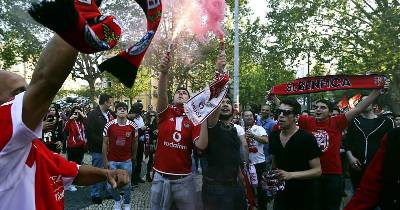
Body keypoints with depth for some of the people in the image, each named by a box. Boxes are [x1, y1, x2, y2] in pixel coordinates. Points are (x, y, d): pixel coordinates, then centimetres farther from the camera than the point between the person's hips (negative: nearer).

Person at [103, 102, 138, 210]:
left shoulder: (133, 126, -8)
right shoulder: (109, 125, -10)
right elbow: (105, 143, -3)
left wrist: (133, 156, 17)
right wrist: (105, 161, -4)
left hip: (126, 161, 0)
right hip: (112, 160, 0)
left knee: (127, 185, 10)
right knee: (110, 186, 6)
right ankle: (117, 200, 37)